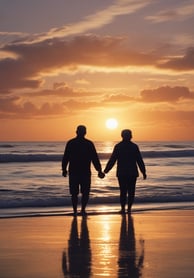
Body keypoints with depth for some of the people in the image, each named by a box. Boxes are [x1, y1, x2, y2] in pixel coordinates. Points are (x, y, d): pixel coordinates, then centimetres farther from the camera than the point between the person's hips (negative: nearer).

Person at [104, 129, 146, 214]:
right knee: (131, 191, 7)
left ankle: (123, 208, -2)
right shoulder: (134, 146, -1)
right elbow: (140, 160, 0)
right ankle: (129, 208, 2)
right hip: (132, 173, 0)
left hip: (121, 173, 0)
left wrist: (106, 171, 2)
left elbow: (112, 160, -3)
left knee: (123, 191, 7)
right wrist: (144, 172, 6)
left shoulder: (118, 146, -1)